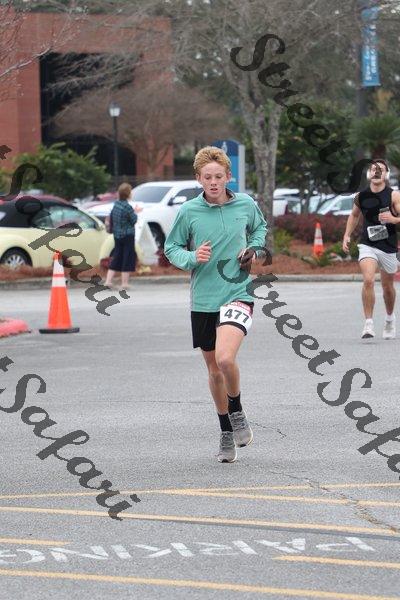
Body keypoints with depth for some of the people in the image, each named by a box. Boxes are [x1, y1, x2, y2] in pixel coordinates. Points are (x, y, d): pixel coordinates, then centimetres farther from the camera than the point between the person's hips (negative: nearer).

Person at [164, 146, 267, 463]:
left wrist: (253, 249, 2)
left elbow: (260, 227, 20)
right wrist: (192, 258, -13)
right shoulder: (189, 212, -4)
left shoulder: (246, 204, -1)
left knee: (225, 357, -24)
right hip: (203, 300, 2)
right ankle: (227, 433, 29)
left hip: (238, 292, -2)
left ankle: (237, 410, 4)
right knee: (214, 369, 11)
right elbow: (171, 248, 6)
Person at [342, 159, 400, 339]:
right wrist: (347, 235, 12)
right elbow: (354, 215, 21)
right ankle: (368, 324, -18)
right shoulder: (361, 196, 2)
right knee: (368, 280, -21)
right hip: (367, 245, 0)